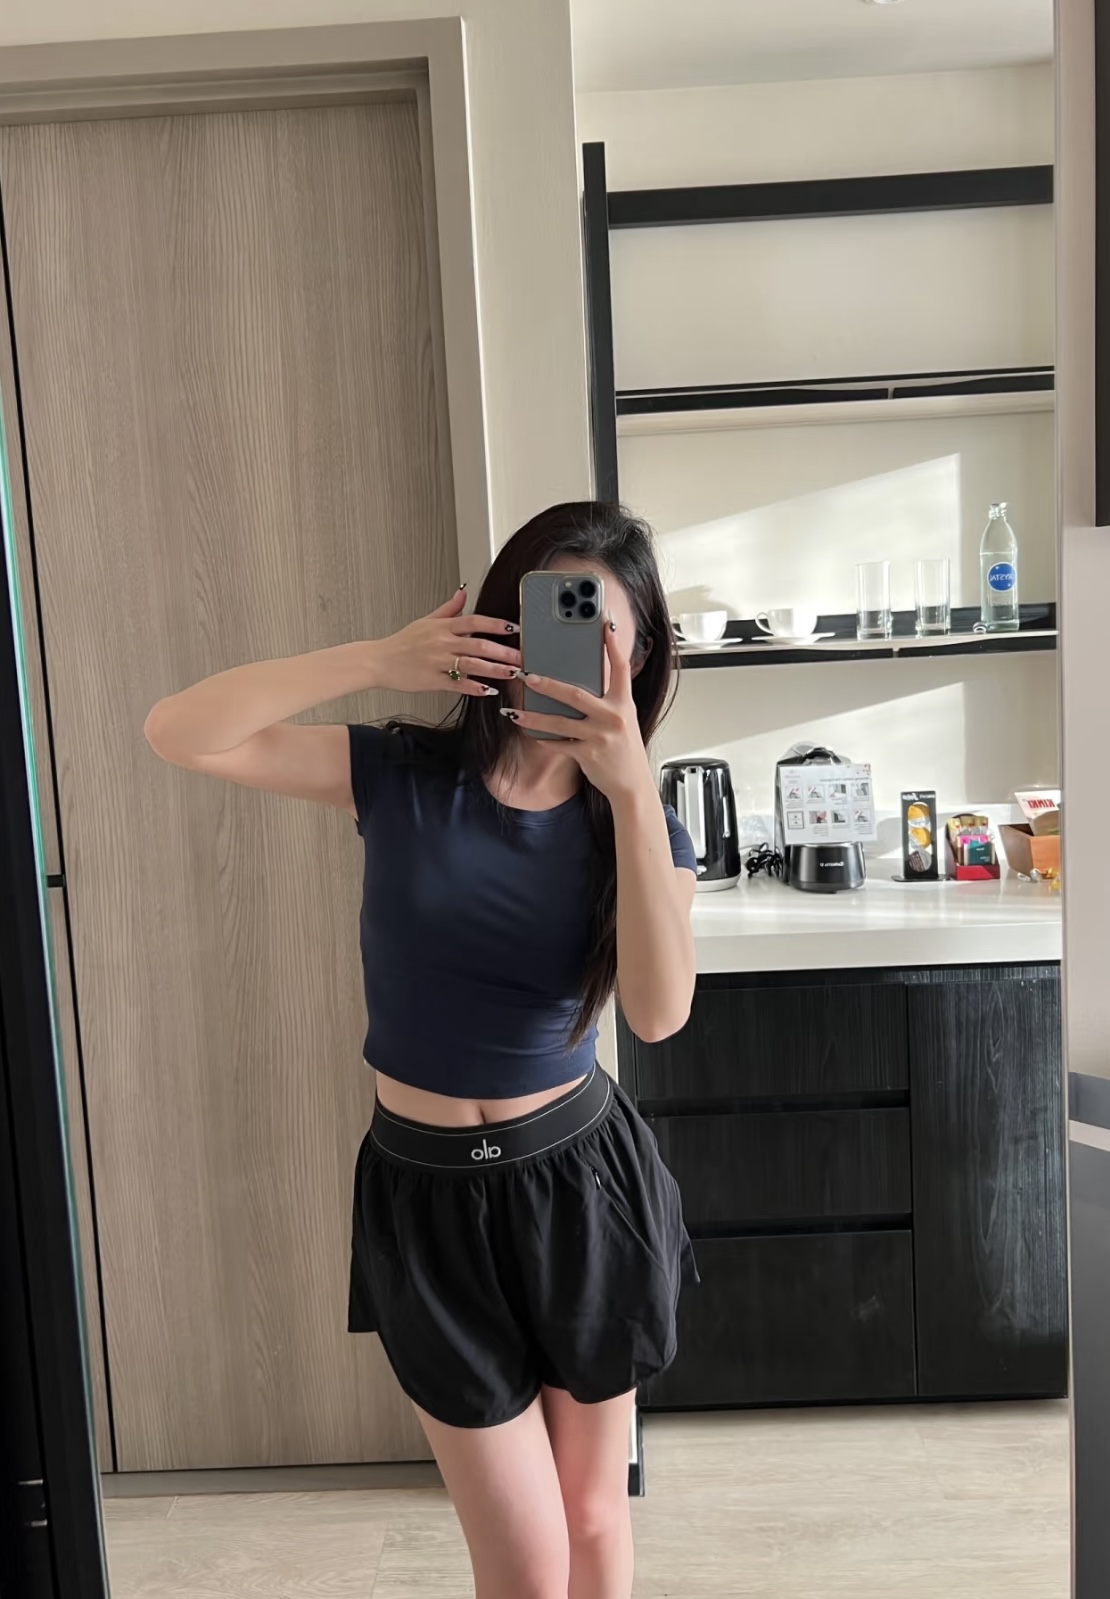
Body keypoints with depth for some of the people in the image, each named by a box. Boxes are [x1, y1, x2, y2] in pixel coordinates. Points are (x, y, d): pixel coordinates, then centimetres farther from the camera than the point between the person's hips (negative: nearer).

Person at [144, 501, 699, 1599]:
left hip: (580, 1180, 2)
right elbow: (177, 733, -19)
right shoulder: (403, 777, -10)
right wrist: (380, 662, -25)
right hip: (428, 1194, -1)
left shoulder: (637, 821, -7)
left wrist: (632, 788, -31)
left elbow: (658, 1011, -24)